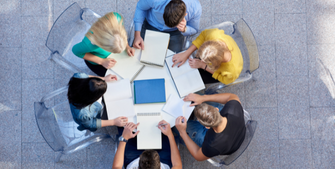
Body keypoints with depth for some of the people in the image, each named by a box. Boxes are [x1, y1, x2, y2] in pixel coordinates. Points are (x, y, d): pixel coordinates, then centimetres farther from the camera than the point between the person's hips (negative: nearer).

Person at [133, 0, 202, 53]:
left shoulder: (196, 9, -33)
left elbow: (194, 30, -10)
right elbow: (140, 8, -16)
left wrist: (184, 29, -36)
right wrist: (137, 35, -24)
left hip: (174, 32, 1)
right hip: (151, 26, -1)